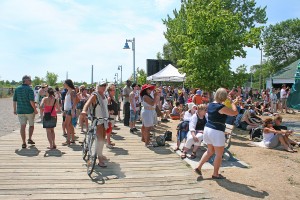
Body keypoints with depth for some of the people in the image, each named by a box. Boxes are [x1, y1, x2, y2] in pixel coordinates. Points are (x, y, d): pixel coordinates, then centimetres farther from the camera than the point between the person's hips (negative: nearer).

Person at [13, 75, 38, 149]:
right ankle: (30, 139, 13)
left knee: (22, 126, 4)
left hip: (20, 111, 4)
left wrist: (14, 109, 15)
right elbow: (31, 101, -18)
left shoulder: (17, 89, 5)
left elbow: (14, 100, 7)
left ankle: (24, 143, 3)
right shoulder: (29, 89, -11)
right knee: (31, 125, 16)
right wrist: (35, 109, -10)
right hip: (29, 111, -4)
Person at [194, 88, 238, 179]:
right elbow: (235, 112, -11)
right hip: (217, 132, -8)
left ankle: (199, 167, 21)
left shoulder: (210, 105, 6)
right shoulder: (221, 107, -17)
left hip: (207, 129, 8)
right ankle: (215, 174, 17)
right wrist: (232, 102, 4)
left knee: (210, 151, 23)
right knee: (219, 154, 8)